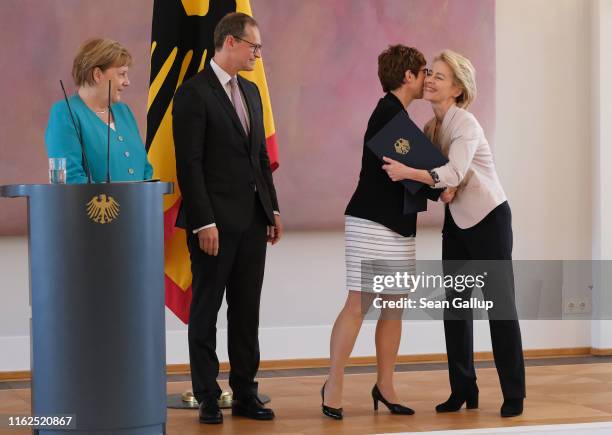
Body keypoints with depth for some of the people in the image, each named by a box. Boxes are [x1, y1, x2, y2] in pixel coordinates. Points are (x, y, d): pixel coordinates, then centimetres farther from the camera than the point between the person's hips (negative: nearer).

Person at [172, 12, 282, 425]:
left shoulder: (250, 91, 14)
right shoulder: (194, 92, -10)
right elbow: (189, 163, -15)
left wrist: (273, 208, 13)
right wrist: (204, 222, -18)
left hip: (252, 219, 7)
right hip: (215, 221, -7)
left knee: (247, 311, 10)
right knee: (206, 311, 3)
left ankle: (245, 393, 17)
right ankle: (208, 398, 9)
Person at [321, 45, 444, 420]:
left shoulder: (397, 114, 18)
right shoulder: (389, 112, -12)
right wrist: (437, 190, -14)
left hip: (398, 224, 10)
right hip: (372, 222, -10)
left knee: (394, 305, 8)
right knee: (359, 302, -9)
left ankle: (385, 386, 14)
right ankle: (334, 385, -3)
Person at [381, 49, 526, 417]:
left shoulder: (466, 125, -20)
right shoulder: (431, 127, 3)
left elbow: (454, 173, -36)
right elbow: (441, 176, 2)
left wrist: (408, 172, -45)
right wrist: (444, 189, -20)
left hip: (489, 220, -7)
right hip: (456, 221, 8)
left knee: (500, 304, -4)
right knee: (456, 305, 6)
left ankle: (514, 395, 3)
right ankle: (463, 390, 15)